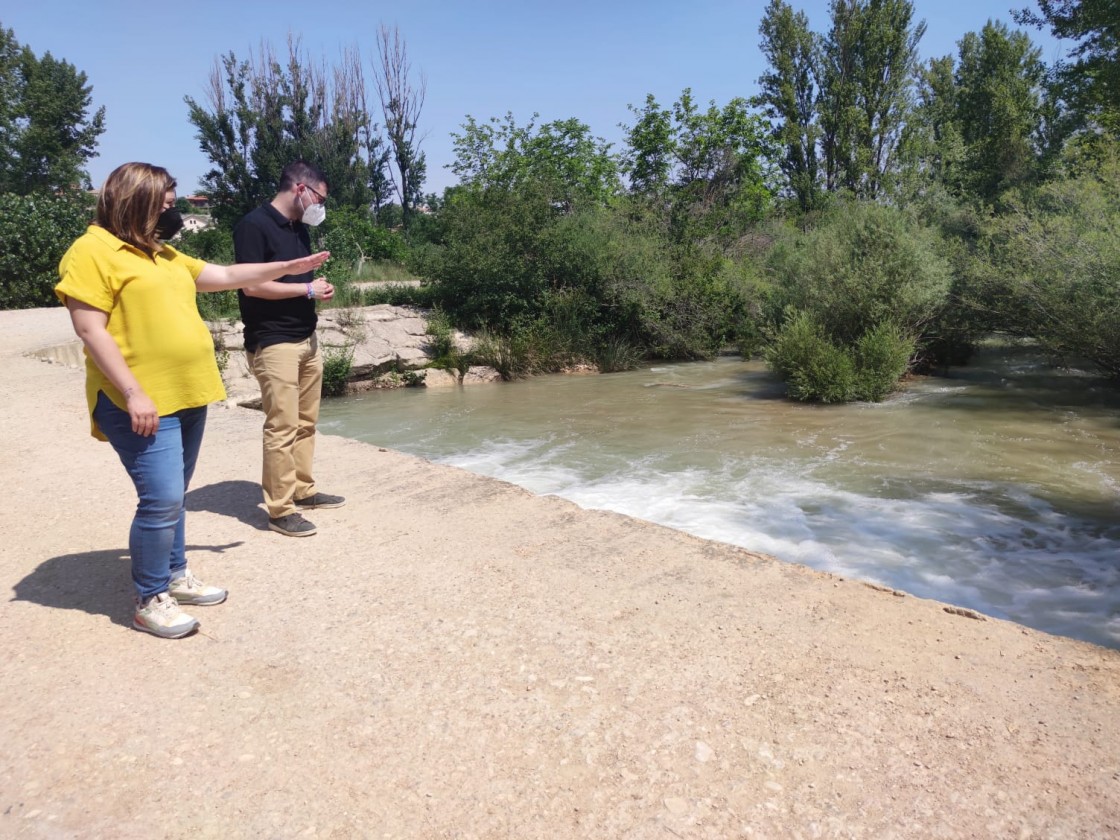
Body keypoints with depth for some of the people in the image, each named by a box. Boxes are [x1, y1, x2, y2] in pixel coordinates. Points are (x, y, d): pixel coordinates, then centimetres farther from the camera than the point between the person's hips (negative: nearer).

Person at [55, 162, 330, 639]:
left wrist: (287, 268, 20)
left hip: (187, 396, 9)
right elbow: (90, 331, -16)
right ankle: (150, 601, 6)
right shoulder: (92, 252, -10)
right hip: (142, 403, -8)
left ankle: (176, 575, 30)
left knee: (173, 497, 16)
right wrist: (134, 394, -21)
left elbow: (224, 276, 24)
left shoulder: (163, 254, 16)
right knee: (161, 500, -9)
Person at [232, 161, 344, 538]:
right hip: (273, 343, -9)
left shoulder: (300, 228, 15)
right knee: (282, 426, -7)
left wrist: (317, 290, 7)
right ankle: (281, 509, 1)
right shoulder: (254, 225, -11)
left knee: (305, 422, 13)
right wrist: (308, 289, -13)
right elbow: (251, 284, -18)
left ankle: (303, 490, 24)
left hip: (306, 338, 9)